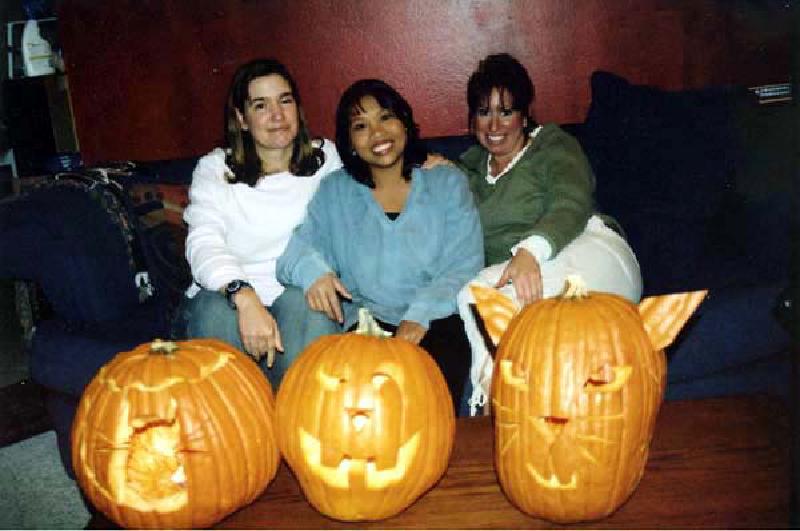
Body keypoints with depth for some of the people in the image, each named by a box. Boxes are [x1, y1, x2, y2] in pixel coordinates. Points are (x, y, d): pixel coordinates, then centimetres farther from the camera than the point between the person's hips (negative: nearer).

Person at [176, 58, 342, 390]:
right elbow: (203, 243, -12)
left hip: (302, 292, 1)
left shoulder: (326, 158, 12)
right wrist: (244, 297, -30)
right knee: (217, 312, -32)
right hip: (225, 292, 0)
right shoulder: (214, 170, 4)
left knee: (304, 304, -32)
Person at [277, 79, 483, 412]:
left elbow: (464, 267, 2)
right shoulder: (334, 192, 17)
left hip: (437, 320, 0)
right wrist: (311, 268, -19)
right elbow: (296, 249, 6)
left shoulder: (447, 183, 13)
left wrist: (420, 315, -15)